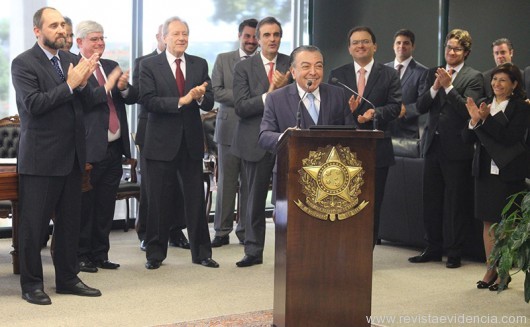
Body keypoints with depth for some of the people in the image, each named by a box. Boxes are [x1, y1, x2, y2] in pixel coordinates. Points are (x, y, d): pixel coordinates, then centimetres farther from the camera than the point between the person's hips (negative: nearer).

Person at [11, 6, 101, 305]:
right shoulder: (23, 63, -8)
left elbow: (86, 102, 10)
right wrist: (69, 85, -21)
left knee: (71, 221, 13)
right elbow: (33, 104, -18)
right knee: (34, 224, 1)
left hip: (72, 156, 7)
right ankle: (32, 283, 12)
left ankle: (68, 278, 25)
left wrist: (84, 84, -11)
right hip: (41, 157, -6)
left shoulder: (72, 60, 11)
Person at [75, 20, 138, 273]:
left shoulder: (111, 67, 15)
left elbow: (133, 98, 12)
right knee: (84, 206, 2)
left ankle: (100, 254, 22)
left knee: (106, 207, 12)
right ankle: (81, 255, 13)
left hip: (114, 149, 7)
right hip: (90, 150, -7)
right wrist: (107, 87, -20)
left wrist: (124, 87, -8)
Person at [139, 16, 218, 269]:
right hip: (161, 142, -3)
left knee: (196, 199, 7)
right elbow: (148, 101, -13)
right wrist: (181, 100, -22)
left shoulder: (200, 65, 7)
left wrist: (200, 97, -21)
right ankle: (155, 253, 18)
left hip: (191, 141, 3)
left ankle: (201, 252, 18)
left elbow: (209, 104, 2)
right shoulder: (149, 65, -2)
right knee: (160, 201, 5)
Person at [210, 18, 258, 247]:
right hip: (229, 128, 0)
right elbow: (216, 91, -1)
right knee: (226, 182, 3)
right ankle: (222, 231, 10)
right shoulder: (223, 59, 8)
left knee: (249, 184, 4)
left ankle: (245, 230, 14)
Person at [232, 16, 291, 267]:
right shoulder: (244, 68, 2)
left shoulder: (292, 65, 6)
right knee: (255, 197, 8)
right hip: (257, 141, 0)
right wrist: (268, 94, -18)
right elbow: (241, 107, -8)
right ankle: (253, 251, 16)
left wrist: (284, 88, -17)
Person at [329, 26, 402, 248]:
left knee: (372, 205, 4)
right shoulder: (337, 75, 10)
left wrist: (375, 112, -21)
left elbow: (395, 106, -3)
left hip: (377, 149, 0)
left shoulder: (389, 75, 6)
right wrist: (347, 109, -19)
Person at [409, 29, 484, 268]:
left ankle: (455, 252, 12)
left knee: (456, 203, 2)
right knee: (431, 201, 11)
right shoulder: (432, 74, 11)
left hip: (457, 148, -5)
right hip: (434, 146, 5)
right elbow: (420, 106, 2)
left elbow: (467, 110, -15)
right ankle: (433, 249, 22)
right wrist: (436, 87, -13)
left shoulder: (474, 78, -4)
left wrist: (448, 86, -20)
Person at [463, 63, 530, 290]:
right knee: (488, 222, 9)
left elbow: (510, 137, -18)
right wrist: (474, 121, -13)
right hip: (485, 171, 5)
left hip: (508, 173, -5)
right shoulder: (485, 105, 9)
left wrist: (486, 119, -21)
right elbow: (468, 138, 6)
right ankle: (491, 269, 17)